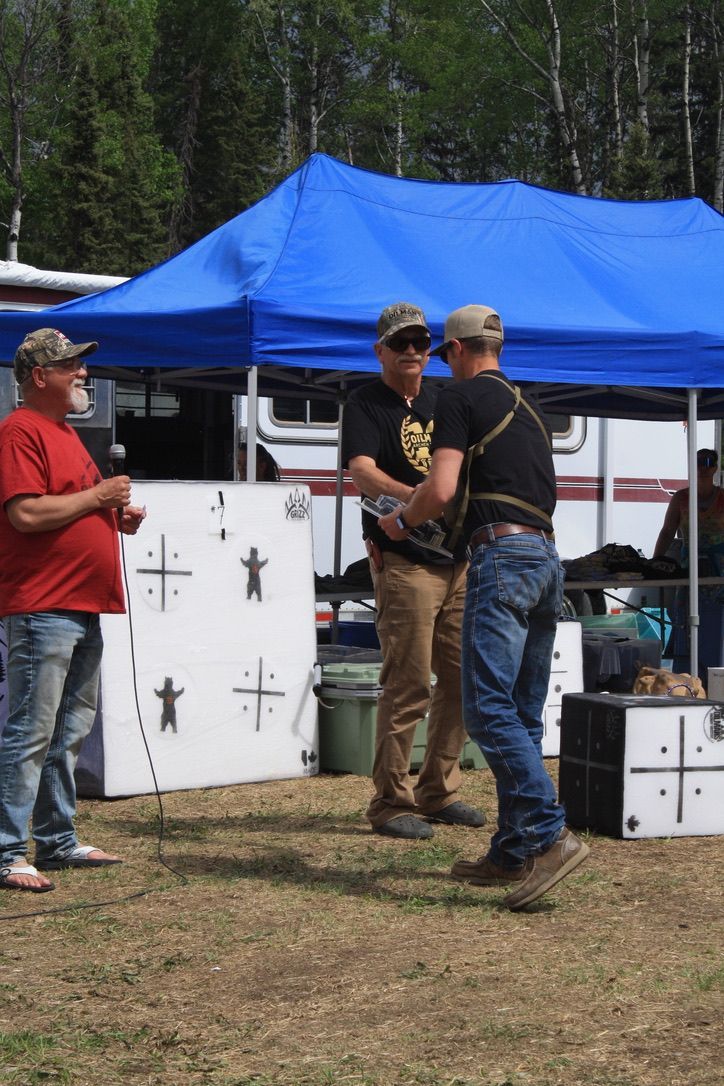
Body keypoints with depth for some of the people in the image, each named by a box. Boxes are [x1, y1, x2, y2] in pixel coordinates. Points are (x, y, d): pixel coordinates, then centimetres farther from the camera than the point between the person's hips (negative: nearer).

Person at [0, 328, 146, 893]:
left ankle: (58, 840, 22)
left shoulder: (65, 431, 21)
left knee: (71, 731, 14)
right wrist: (96, 495, -13)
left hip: (83, 608, 10)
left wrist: (116, 515, 11)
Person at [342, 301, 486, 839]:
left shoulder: (442, 402, 16)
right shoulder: (367, 404, -4)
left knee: (462, 678, 9)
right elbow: (363, 473, -20)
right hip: (404, 562, -7)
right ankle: (392, 803, -1)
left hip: (457, 558, 7)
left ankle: (439, 792, 20)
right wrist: (418, 499, -37)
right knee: (409, 684, -8)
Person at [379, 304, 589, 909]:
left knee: (488, 707, -12)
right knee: (523, 716, 10)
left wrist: (402, 522, 8)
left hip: (502, 554, -9)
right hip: (548, 557, 9)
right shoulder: (527, 406, 24)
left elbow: (442, 489, -12)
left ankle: (550, 836, -22)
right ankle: (513, 853, 12)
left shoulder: (461, 399, -1)